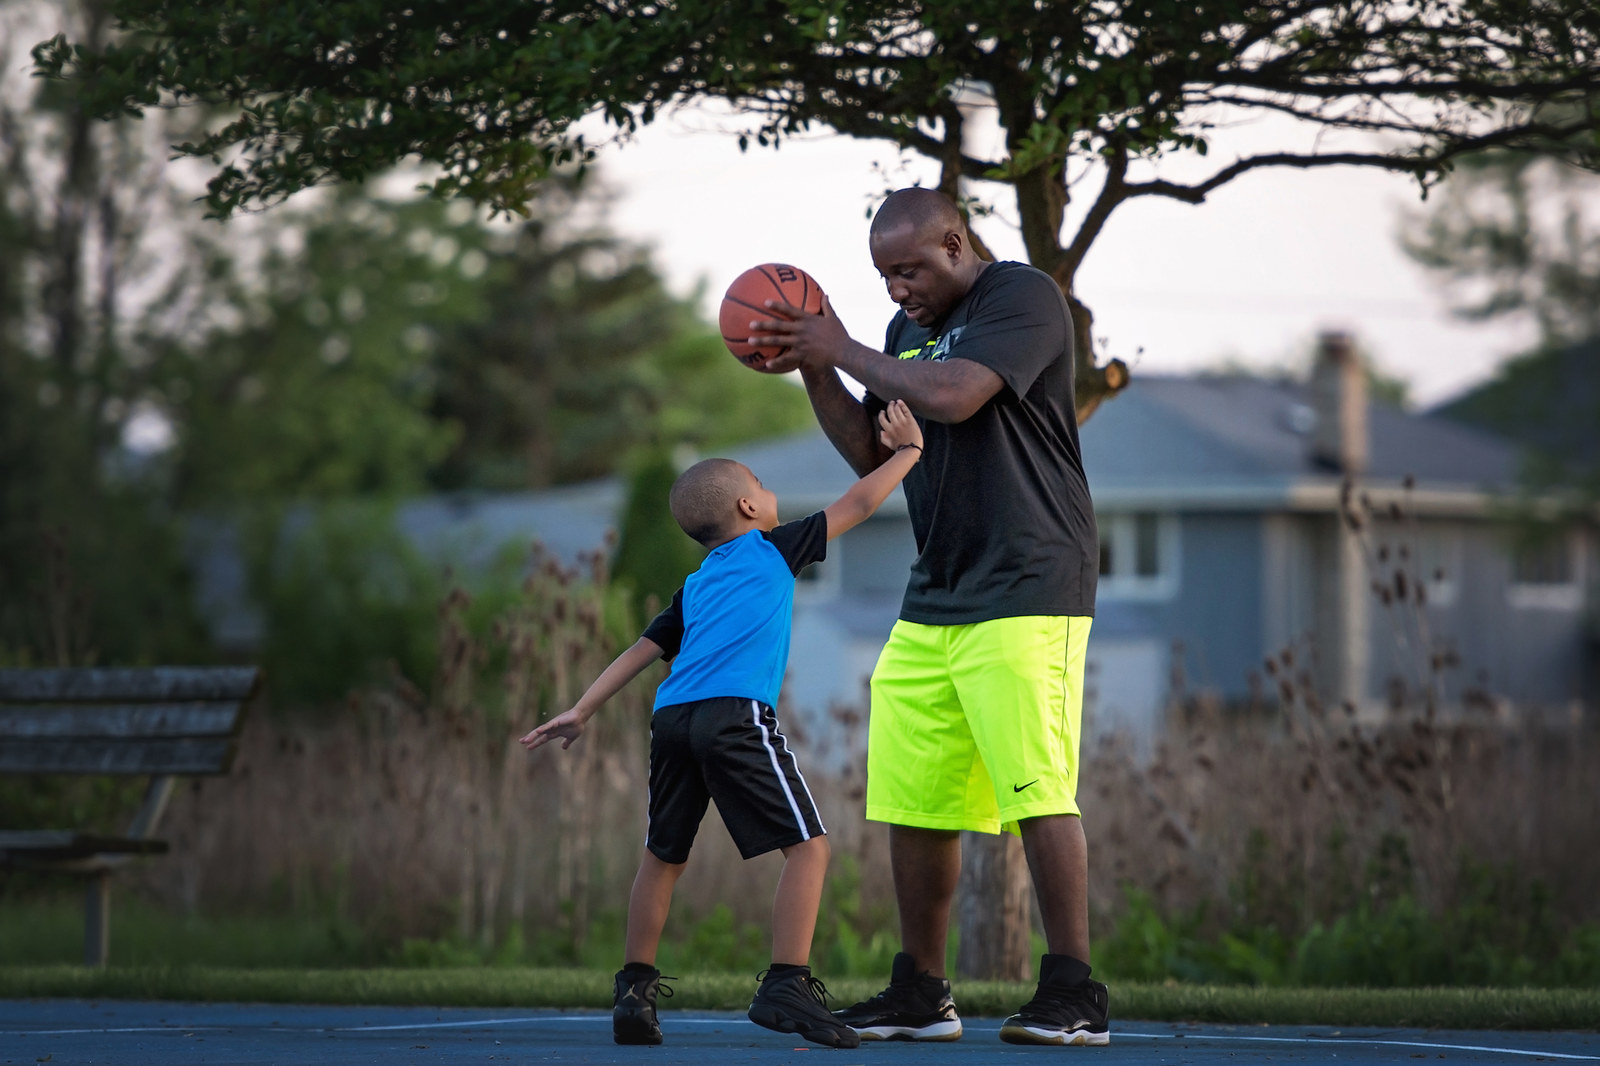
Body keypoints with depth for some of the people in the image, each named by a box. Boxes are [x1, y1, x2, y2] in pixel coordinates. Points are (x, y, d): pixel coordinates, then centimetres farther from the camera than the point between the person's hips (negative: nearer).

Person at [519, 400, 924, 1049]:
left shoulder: (694, 587, 29)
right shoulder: (774, 549, 16)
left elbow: (644, 648, 23)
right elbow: (858, 504, 20)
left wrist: (582, 710, 21)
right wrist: (907, 449, 33)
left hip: (671, 720, 6)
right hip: (736, 714, -6)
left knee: (663, 857, 19)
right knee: (807, 846, -5)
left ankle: (635, 990, 20)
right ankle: (786, 985, -16)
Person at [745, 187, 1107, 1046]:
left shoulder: (1022, 297, -7)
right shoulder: (906, 330, 19)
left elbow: (953, 395, -22)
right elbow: (872, 454, 21)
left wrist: (844, 351, -9)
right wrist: (813, 372, 7)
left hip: (1025, 589, -8)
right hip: (932, 599, 8)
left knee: (1036, 788, -13)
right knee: (912, 799, 6)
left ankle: (1073, 994, -11)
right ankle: (920, 994, 15)